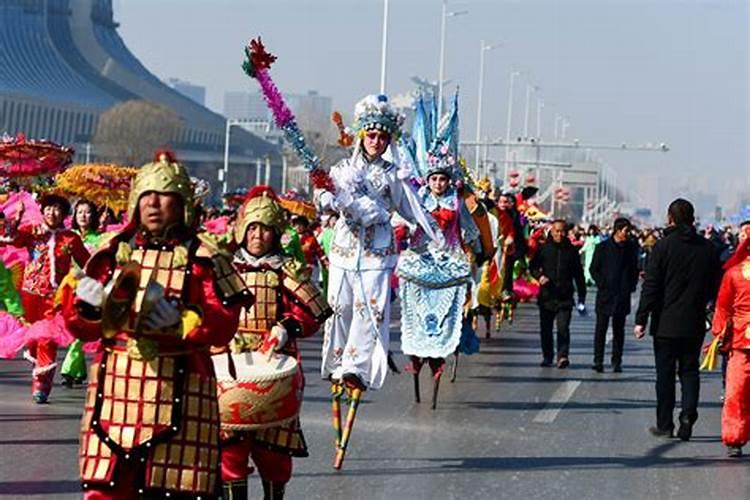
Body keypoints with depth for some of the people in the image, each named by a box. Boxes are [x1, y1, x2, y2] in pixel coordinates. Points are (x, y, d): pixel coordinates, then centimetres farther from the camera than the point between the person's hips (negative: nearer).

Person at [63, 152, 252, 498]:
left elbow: (225, 325, -6)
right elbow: (83, 328, 13)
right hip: (116, 386, 3)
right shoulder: (114, 250, 12)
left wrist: (182, 320, -21)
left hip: (178, 390, -3)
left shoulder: (203, 257, 3)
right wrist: (84, 303, -7)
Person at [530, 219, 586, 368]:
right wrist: (539, 276, -10)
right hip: (547, 295, 1)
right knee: (546, 328, 8)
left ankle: (563, 356, -17)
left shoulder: (571, 250, 7)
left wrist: (581, 296, 10)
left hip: (565, 297, -1)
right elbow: (533, 266, 12)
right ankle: (547, 356, 22)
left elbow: (578, 274, 13)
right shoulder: (544, 249, 4)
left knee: (563, 327, -13)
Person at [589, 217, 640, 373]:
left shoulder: (632, 247, 6)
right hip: (605, 294, -2)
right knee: (601, 328, -4)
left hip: (623, 295, 2)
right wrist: (601, 283, -5)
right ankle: (598, 360, -1)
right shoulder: (603, 247, -1)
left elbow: (635, 268, 15)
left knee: (619, 329, 6)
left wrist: (631, 286, 4)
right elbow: (593, 268, 4)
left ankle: (616, 361, 11)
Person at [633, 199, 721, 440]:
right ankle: (688, 414, -8)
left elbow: (651, 286, -10)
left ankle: (665, 425, 8)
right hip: (695, 324, 2)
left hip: (666, 323, -2)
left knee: (665, 374, 5)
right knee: (689, 371, 11)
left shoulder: (663, 246, -9)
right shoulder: (708, 249, 1)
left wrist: (641, 319, -7)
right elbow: (715, 287, 7)